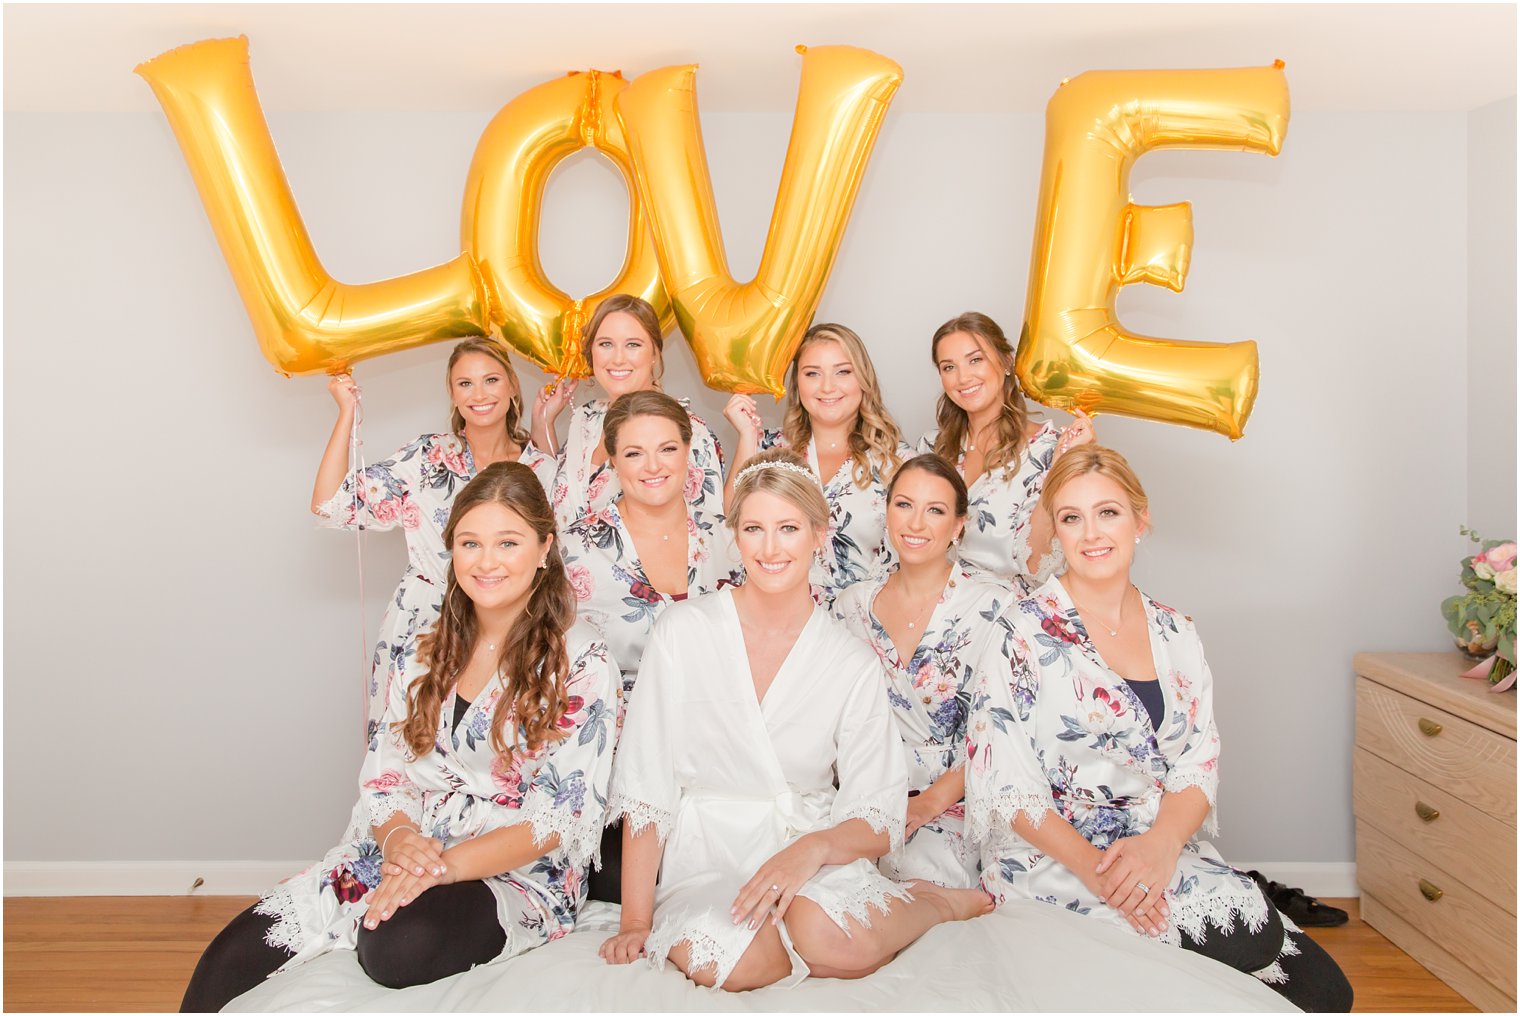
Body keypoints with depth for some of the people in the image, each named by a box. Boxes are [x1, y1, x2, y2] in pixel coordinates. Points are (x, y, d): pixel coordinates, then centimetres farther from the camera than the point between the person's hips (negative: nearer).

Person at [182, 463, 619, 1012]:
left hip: (516, 876, -4)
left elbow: (563, 817, -12)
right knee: (229, 960, -13)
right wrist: (398, 837, -15)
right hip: (399, 856, 5)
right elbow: (382, 773, 7)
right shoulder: (430, 649, 9)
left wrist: (446, 864, -22)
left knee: (398, 947, -34)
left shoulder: (582, 663, -8)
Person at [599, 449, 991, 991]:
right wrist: (635, 920, -8)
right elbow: (644, 789, -3)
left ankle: (929, 902, 0)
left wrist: (813, 848, -22)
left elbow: (880, 819, -1)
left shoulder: (852, 664, 1)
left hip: (813, 854, 1)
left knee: (833, 939, -32)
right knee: (724, 960, -32)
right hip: (706, 857, 0)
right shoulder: (682, 631, -4)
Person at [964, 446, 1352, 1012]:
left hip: (1164, 853, 5)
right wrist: (1091, 865, -21)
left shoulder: (1176, 635, 10)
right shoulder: (1024, 634, -5)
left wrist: (1159, 845, -16)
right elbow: (1002, 779, -10)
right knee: (1256, 940, -24)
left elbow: (1199, 764, 4)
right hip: (1051, 856, -5)